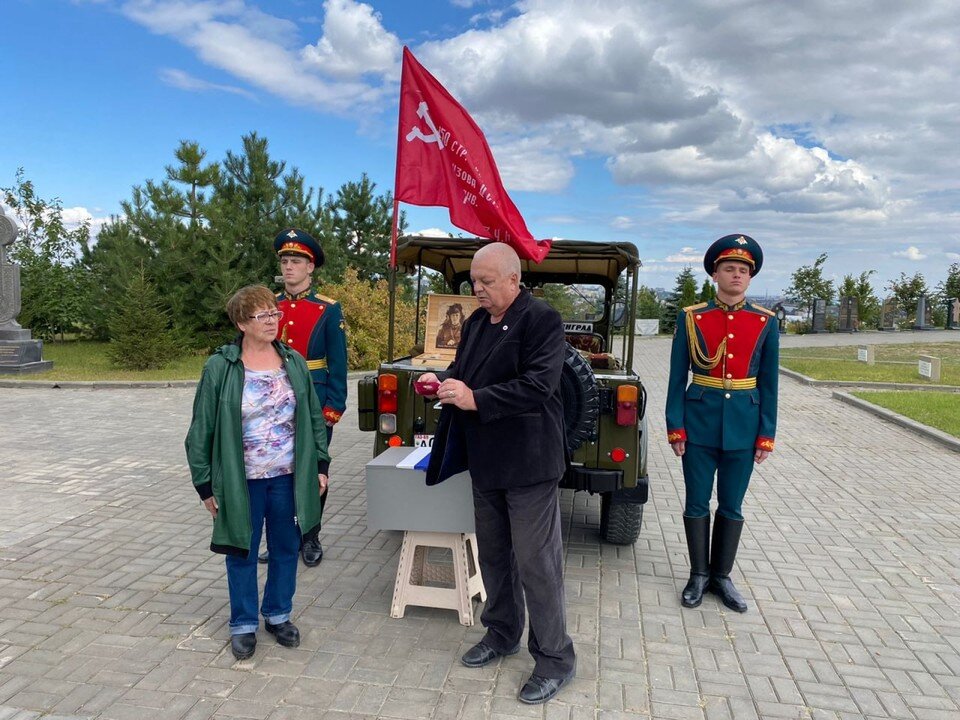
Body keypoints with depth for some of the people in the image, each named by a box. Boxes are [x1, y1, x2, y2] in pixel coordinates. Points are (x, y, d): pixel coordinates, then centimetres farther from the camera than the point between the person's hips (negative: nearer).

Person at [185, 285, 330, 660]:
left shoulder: (294, 362, 1)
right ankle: (243, 624, 32)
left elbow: (314, 417, 7)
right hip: (242, 482, -3)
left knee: (286, 549, 15)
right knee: (242, 553, 13)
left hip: (288, 477, 3)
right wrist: (205, 483, -4)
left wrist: (320, 465, 5)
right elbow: (202, 429, -5)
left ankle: (278, 615, 36)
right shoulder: (220, 368, -9)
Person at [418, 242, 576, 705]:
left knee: (536, 563, 1)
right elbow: (465, 371, 19)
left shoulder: (541, 320, -14)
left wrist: (475, 399, -28)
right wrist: (443, 380, -3)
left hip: (527, 463, -8)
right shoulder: (475, 323, 11)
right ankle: (502, 633, 39)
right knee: (492, 555, 20)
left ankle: (555, 659, 18)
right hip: (485, 460, 8)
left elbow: (538, 386, -25)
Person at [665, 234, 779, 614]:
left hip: (744, 425, 1)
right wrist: (676, 427, -5)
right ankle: (699, 574, 26)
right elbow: (677, 378, -1)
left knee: (732, 506, 11)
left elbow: (769, 384, 3)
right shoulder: (691, 318, -2)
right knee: (697, 503, 9)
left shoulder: (766, 322, 1)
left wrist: (766, 436, 0)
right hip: (700, 422, -1)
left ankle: (722, 576, 27)